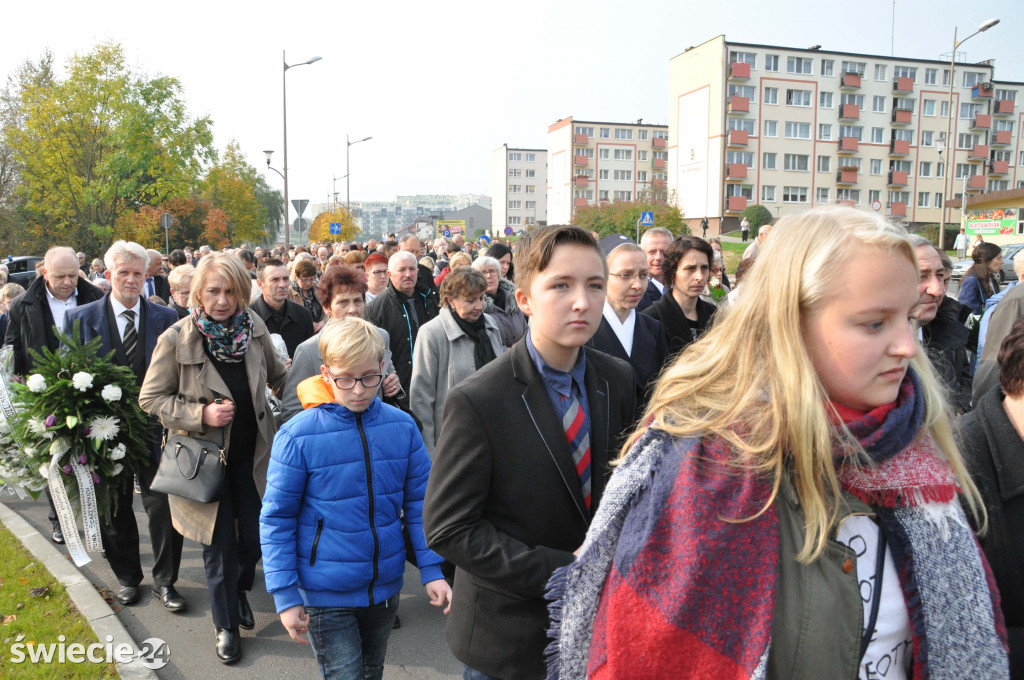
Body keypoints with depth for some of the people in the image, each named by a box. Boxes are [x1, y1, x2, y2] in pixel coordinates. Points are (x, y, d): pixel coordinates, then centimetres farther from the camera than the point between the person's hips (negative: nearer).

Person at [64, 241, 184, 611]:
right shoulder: (80, 318, -1)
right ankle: (127, 576, 36)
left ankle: (164, 580, 19)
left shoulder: (165, 318, -1)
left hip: (155, 427, -1)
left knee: (161, 505, 2)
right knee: (115, 509, 16)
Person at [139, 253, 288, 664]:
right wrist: (201, 414, -21)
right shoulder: (176, 339, -16)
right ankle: (226, 624, 33)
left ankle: (240, 589, 44)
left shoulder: (254, 328, -7)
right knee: (220, 546, 9)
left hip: (252, 453, 3)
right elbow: (151, 398, -9)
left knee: (255, 536, 10)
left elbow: (277, 377, 9)